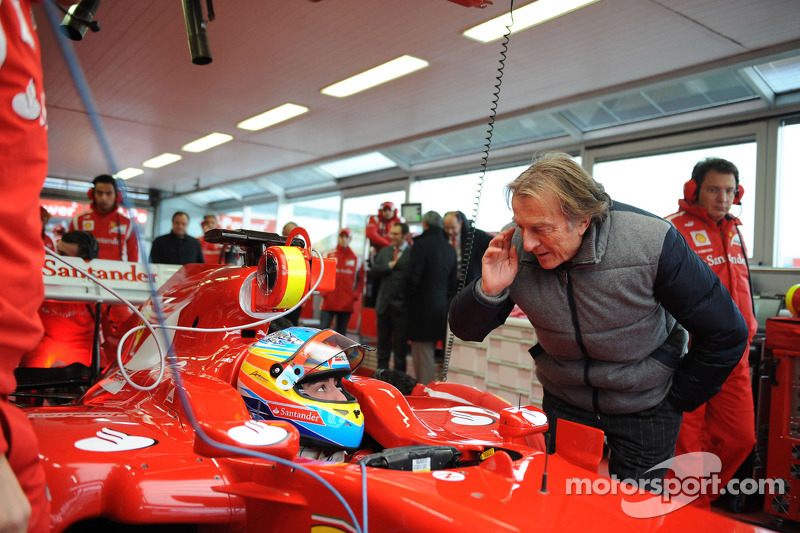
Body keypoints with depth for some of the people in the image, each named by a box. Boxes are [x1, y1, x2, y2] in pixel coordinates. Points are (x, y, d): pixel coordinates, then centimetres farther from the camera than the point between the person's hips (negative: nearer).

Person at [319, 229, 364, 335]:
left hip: (347, 303, 1)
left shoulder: (357, 259, 9)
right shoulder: (328, 255, 6)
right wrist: (323, 292, -3)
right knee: (323, 329, -7)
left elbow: (361, 279, 12)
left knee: (341, 333, 7)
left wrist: (355, 295, 1)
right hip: (328, 301, -1)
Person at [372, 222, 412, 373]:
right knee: (383, 341, 14)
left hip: (401, 305, -5)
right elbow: (375, 270, 3)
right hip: (384, 303, 5)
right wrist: (391, 265, -7)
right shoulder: (384, 251, 14)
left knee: (400, 343, 3)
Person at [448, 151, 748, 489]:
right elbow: (467, 330, -9)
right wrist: (489, 291, -31)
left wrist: (676, 402, -5)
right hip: (563, 403, 3)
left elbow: (726, 333, -14)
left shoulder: (652, 244, -28)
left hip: (645, 408, -2)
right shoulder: (513, 248, -21)